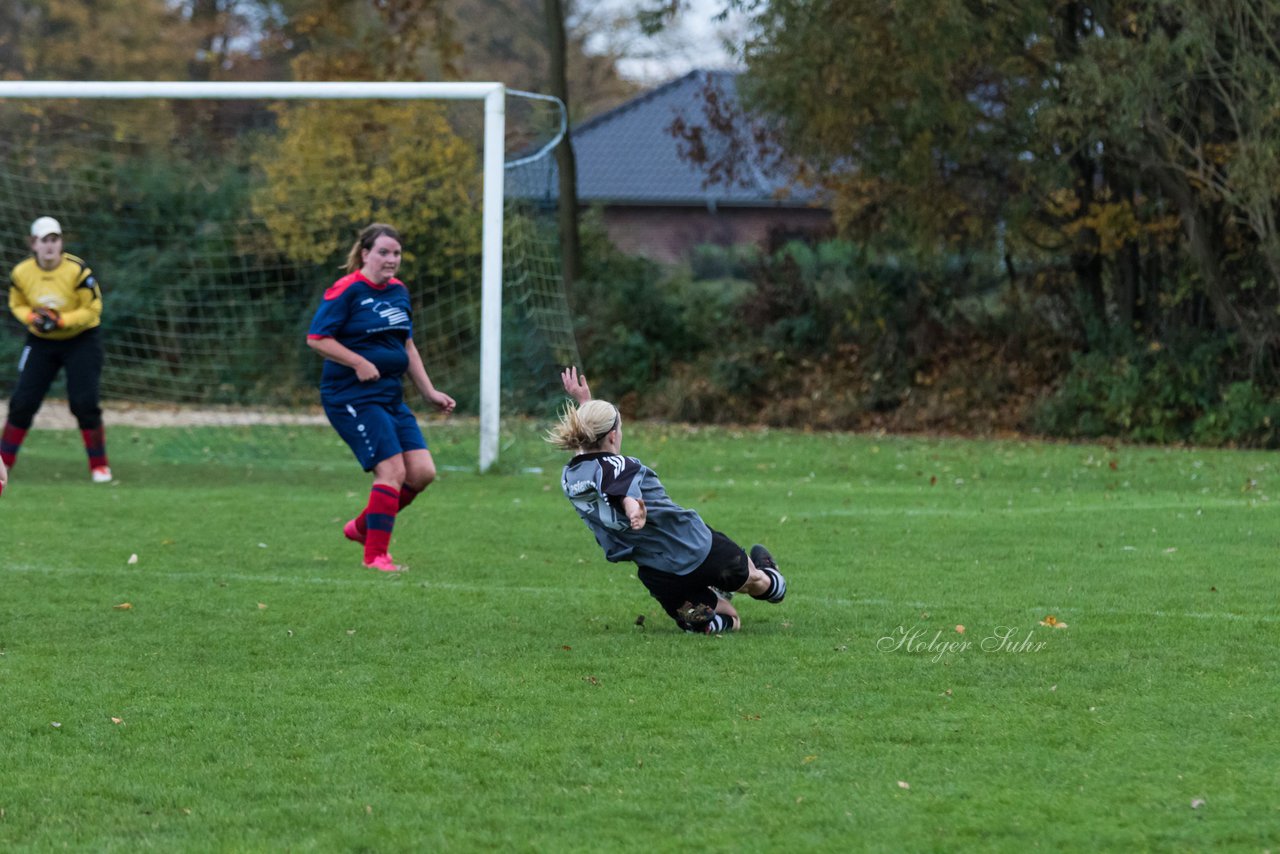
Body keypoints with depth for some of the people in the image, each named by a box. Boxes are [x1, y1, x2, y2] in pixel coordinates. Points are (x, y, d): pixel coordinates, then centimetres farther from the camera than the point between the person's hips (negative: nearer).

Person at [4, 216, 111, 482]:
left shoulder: (77, 271, -21)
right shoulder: (21, 273, -10)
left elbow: (92, 310, -14)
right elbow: (17, 304, 6)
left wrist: (61, 320, -26)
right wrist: (32, 318, -16)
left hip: (81, 339, -3)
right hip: (41, 341, 3)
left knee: (84, 403, -11)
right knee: (23, 401, -1)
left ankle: (99, 464, 4)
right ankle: (4, 460, 11)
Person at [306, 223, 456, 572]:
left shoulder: (398, 291, 13)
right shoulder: (347, 290, -11)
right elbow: (317, 338, -12)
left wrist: (429, 392, 19)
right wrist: (359, 363, -19)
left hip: (391, 396, 8)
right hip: (352, 396, -8)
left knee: (422, 471, 0)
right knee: (393, 470, -16)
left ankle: (361, 527, 19)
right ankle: (375, 555, -5)